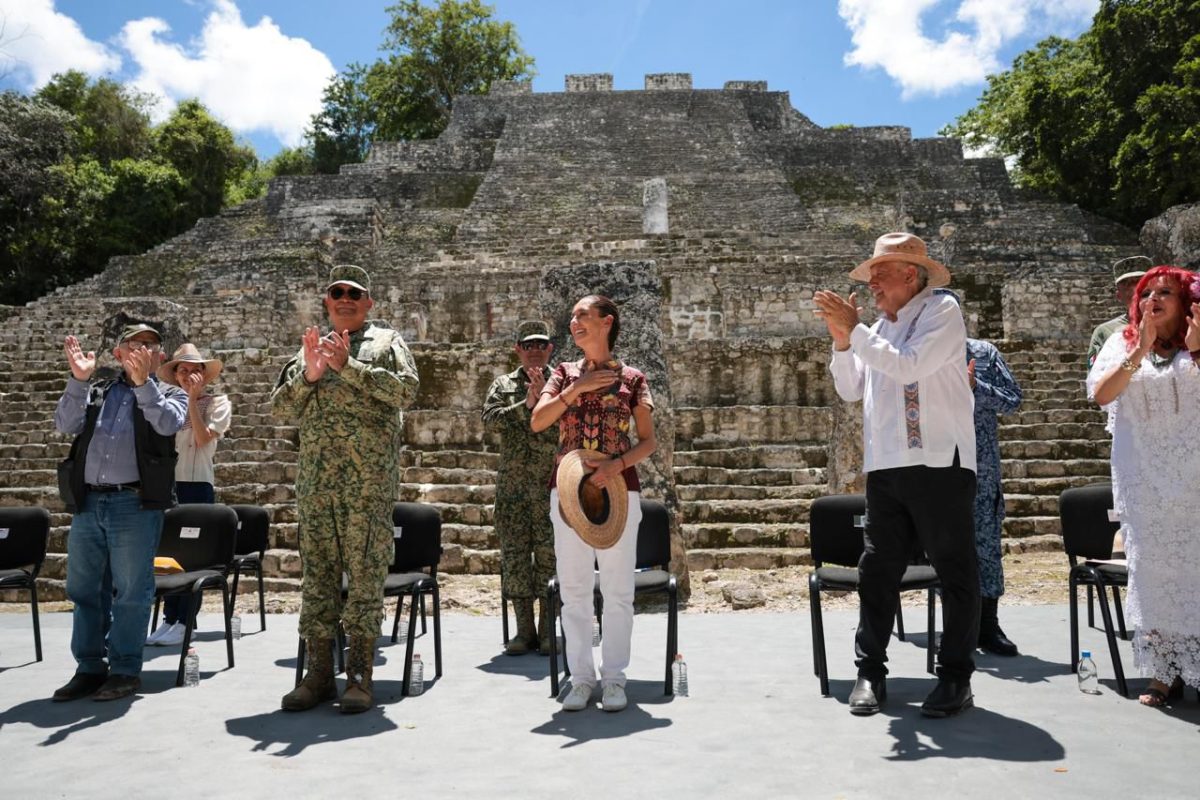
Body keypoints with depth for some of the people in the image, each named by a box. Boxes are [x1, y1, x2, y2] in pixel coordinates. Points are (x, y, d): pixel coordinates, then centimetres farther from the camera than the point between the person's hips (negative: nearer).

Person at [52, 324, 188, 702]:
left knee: (131, 592, 0)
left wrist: (143, 382, -19)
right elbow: (66, 424, 2)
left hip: (136, 504, -4)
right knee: (84, 590, 10)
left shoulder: (169, 395, 9)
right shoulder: (95, 391, 17)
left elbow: (168, 424, -12)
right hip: (87, 503, 4)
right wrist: (79, 379, -7)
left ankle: (125, 670, 11)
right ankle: (90, 667, 22)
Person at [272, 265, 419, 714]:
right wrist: (309, 375, -5)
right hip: (315, 479, 4)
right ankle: (319, 673, 13)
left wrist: (348, 366, -13)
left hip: (369, 479, -4)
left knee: (365, 573, -4)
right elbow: (280, 408, 13)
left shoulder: (386, 342, 10)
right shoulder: (310, 348, 21)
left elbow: (406, 389, -8)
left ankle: (360, 676, 2)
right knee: (317, 574, 6)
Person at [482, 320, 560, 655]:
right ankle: (524, 630, 12)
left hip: (552, 483, -2)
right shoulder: (503, 385, 12)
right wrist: (526, 404, -15)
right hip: (512, 483, 2)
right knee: (514, 554, 3)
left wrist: (544, 397, -16)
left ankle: (549, 630, 9)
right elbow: (490, 419, -5)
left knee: (550, 554, -1)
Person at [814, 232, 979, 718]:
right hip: (885, 466, 7)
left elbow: (909, 366, -17)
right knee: (876, 570, 6)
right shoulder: (877, 330, 18)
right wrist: (841, 341, 1)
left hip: (939, 463, -6)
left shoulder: (941, 312, -2)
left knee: (955, 570, 3)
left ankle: (955, 677, 13)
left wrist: (854, 331, -13)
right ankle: (870, 672, 14)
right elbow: (850, 390, 15)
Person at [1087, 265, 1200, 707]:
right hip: (1141, 478, 1)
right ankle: (1164, 673, 10)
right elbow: (1101, 393, -9)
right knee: (1150, 570, 2)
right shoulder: (1122, 344, 7)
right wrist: (1140, 352, -17)